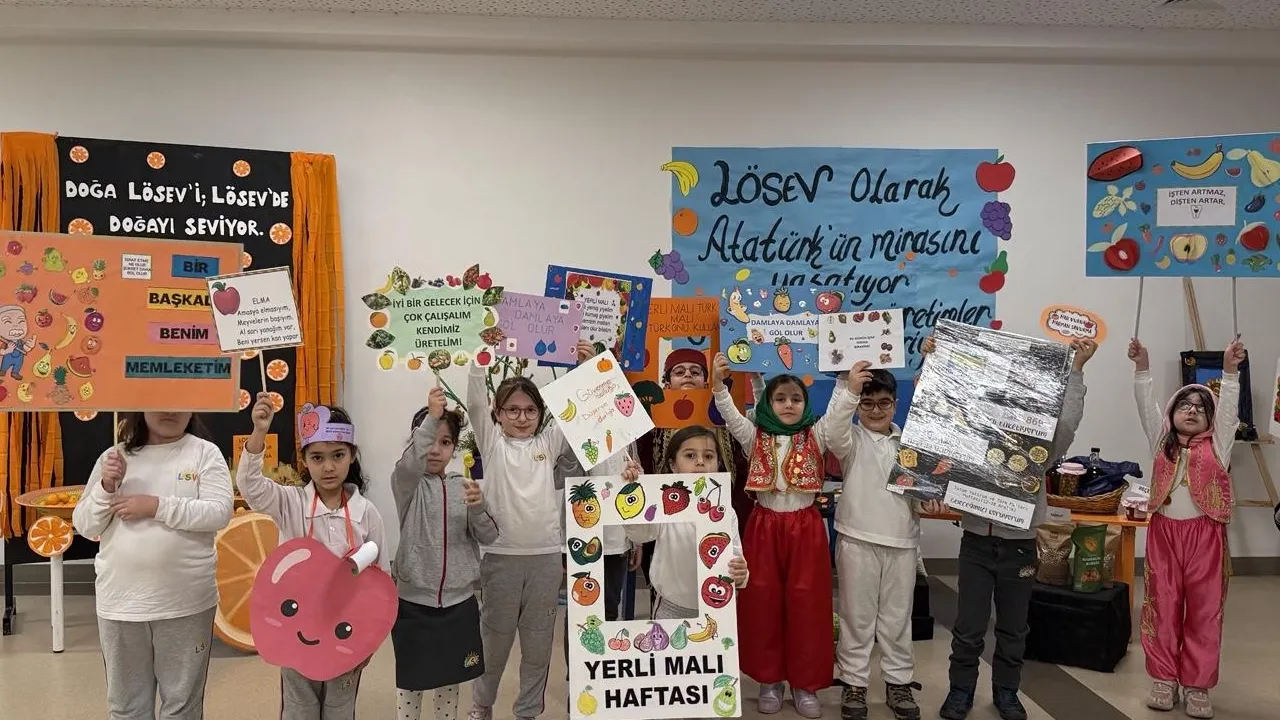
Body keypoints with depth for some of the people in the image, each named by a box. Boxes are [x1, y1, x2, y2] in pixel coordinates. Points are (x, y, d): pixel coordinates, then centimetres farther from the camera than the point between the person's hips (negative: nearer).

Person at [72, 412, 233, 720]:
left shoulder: (205, 453, -3)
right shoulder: (114, 457, 5)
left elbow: (220, 513, -14)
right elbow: (84, 526, 4)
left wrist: (157, 506, -19)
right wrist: (106, 488, -13)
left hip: (184, 603, -2)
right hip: (121, 601, 3)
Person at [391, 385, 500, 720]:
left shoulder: (462, 485, 3)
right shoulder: (408, 484, -6)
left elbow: (488, 537, -2)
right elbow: (408, 465, -31)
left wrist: (478, 508, -24)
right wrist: (431, 417, -45)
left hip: (458, 602, 3)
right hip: (413, 602, -3)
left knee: (449, 679, 15)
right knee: (410, 682, 7)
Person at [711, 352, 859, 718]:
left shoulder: (816, 435, 4)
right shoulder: (756, 436, 3)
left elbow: (838, 417, -14)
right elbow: (731, 417, -13)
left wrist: (849, 386, -30)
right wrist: (718, 385, -30)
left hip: (805, 527, 0)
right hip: (764, 526, 0)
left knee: (806, 603, 4)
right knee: (763, 602, 6)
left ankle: (805, 683, 18)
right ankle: (769, 680, 21)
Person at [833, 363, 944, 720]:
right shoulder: (851, 439, -1)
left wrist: (927, 502, -7)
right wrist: (848, 390, -34)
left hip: (902, 542, 3)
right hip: (858, 540, -3)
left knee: (897, 617, 12)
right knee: (857, 616, 5)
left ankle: (899, 682, 26)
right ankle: (854, 683, 17)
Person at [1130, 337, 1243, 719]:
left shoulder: (1216, 445, 6)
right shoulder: (1162, 443, 9)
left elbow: (1228, 408, -6)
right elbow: (1146, 406, 0)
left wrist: (1230, 370, -18)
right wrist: (1142, 368, -12)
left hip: (1204, 534, -1)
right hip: (1164, 532, 1)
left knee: (1204, 610, 5)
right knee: (1163, 606, 7)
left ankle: (1197, 685, 16)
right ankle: (1164, 679, 19)